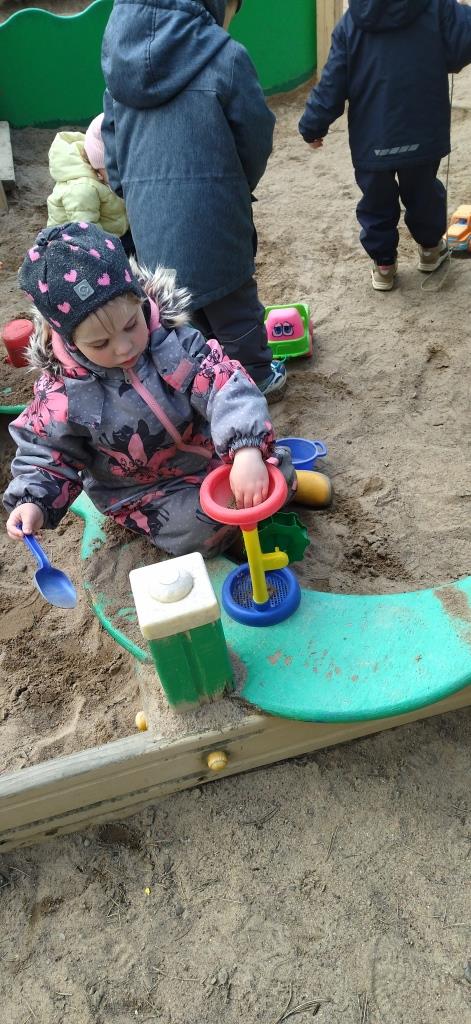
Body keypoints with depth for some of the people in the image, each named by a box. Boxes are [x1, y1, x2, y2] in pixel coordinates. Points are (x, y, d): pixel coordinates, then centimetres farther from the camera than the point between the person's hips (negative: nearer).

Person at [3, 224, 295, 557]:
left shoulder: (174, 341, -20)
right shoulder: (63, 393, -19)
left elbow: (228, 388, -31)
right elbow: (46, 454, -4)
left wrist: (247, 452, -48)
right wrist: (34, 502, -23)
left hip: (211, 454, 2)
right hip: (142, 490, -1)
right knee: (202, 531, -22)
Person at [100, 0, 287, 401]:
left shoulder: (121, 55, 7)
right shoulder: (224, 56, -11)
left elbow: (112, 140, 11)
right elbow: (257, 136, -3)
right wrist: (241, 189, 15)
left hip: (149, 218, 6)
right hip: (211, 213, -5)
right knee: (234, 303, 12)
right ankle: (258, 379, 29)